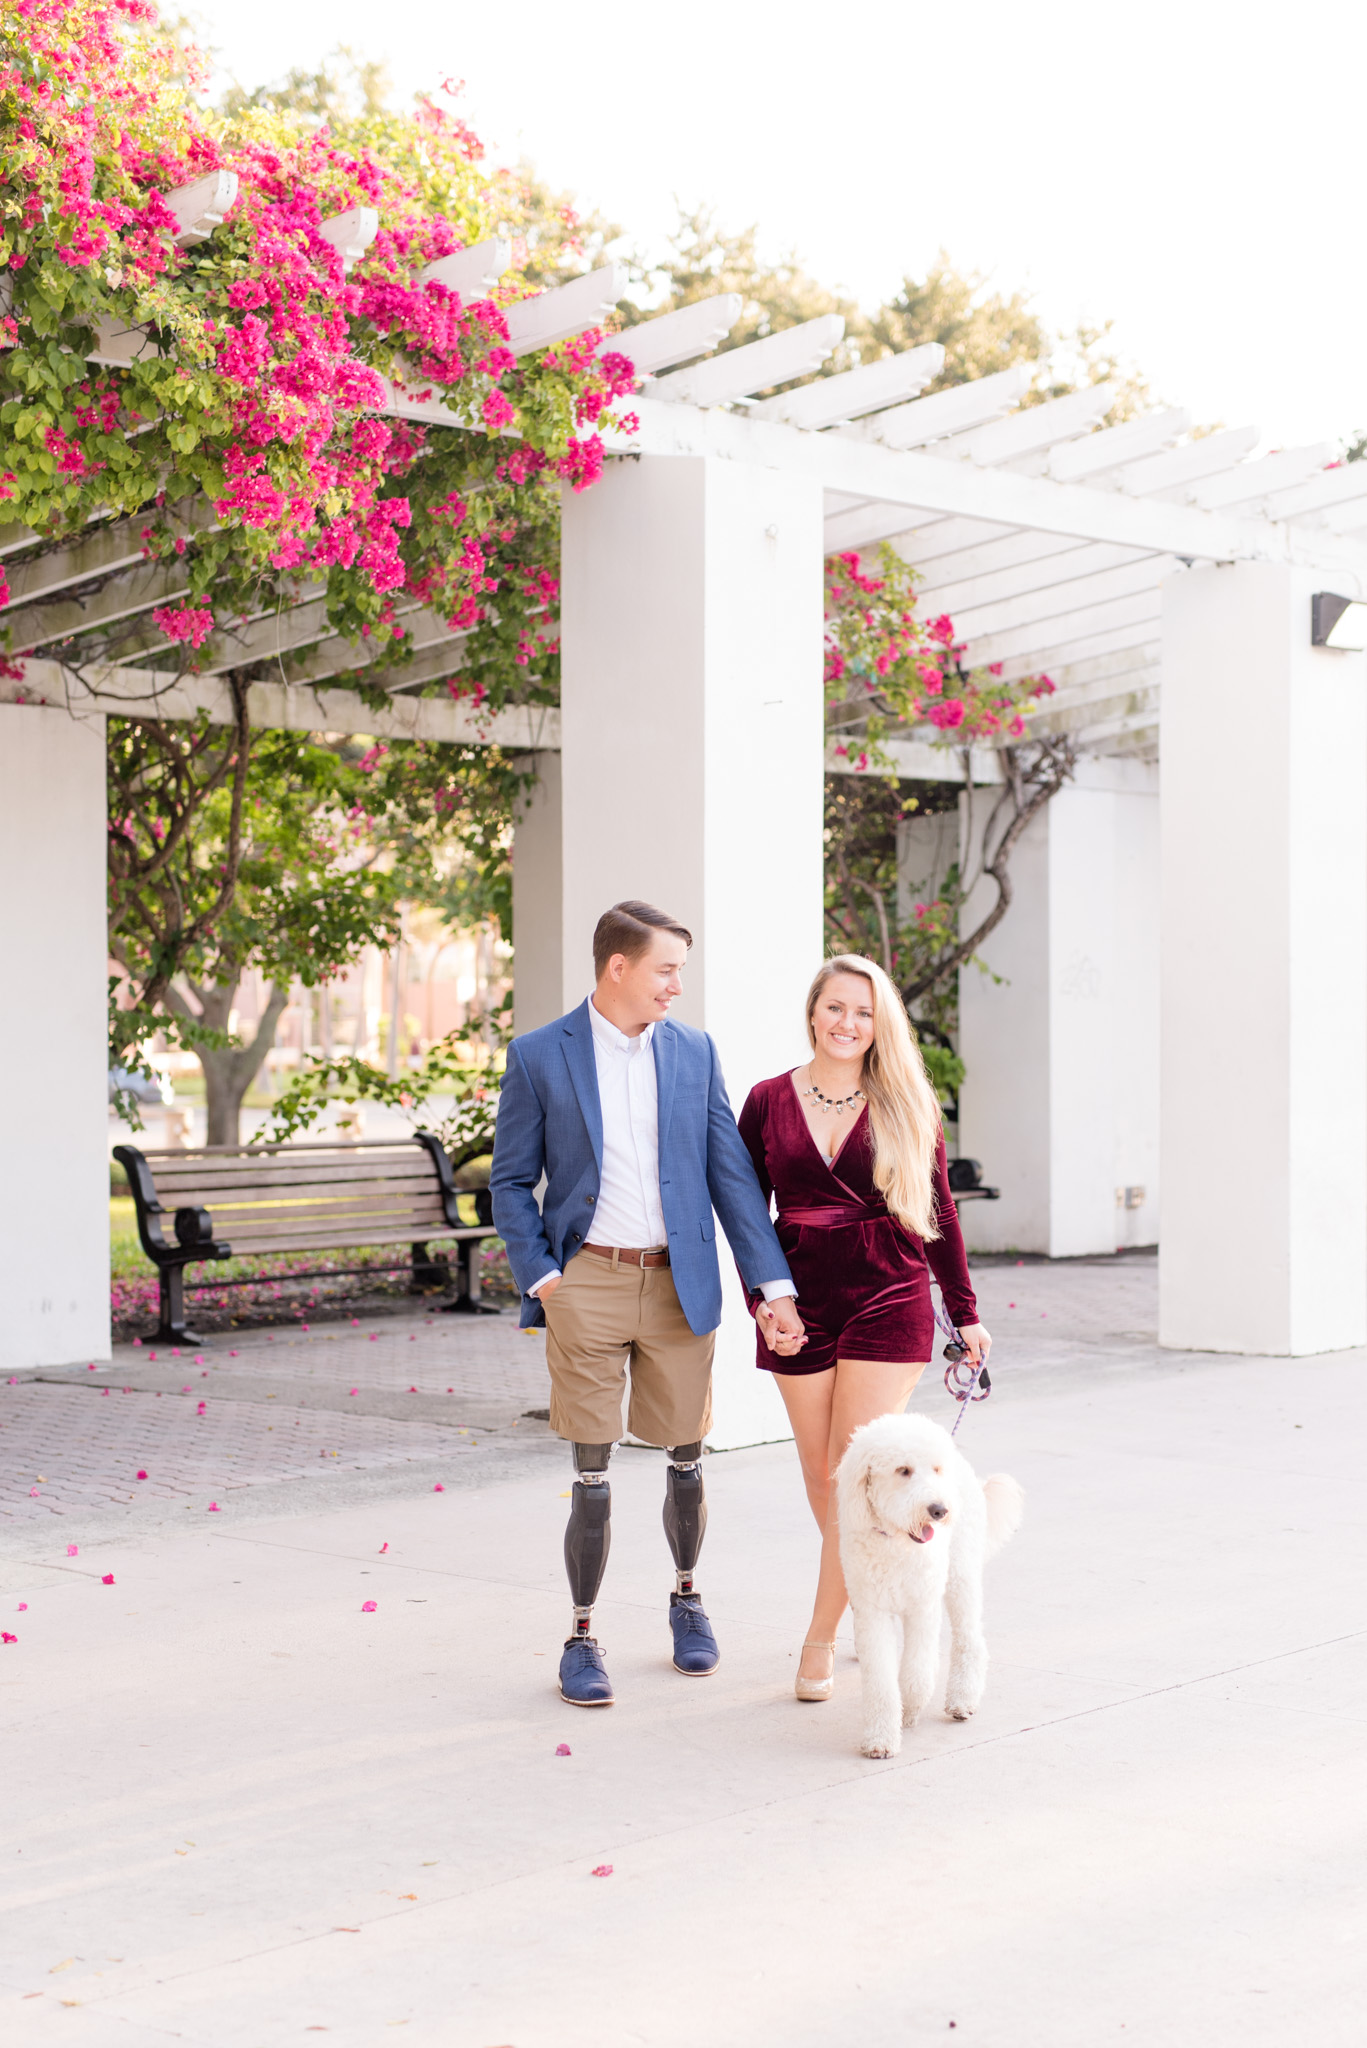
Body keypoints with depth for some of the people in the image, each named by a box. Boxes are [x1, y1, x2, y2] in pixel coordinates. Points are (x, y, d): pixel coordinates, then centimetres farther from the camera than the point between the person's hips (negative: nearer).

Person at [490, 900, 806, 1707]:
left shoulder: (694, 1052, 5)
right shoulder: (540, 1057, -2)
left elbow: (731, 1174, 3)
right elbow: (512, 1181, 4)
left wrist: (774, 1284, -4)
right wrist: (539, 1276, -7)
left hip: (680, 1284, 3)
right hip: (588, 1284, -2)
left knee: (687, 1460, 11)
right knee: (592, 1475, -1)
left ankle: (687, 1596, 35)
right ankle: (583, 1637, 14)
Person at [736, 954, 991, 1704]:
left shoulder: (904, 1106, 2)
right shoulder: (769, 1102, 4)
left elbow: (938, 1213, 7)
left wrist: (965, 1313, 8)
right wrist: (761, 1302, -5)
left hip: (889, 1303, -2)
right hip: (802, 1306, 2)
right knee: (821, 1480, 8)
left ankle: (821, 1639, 1)